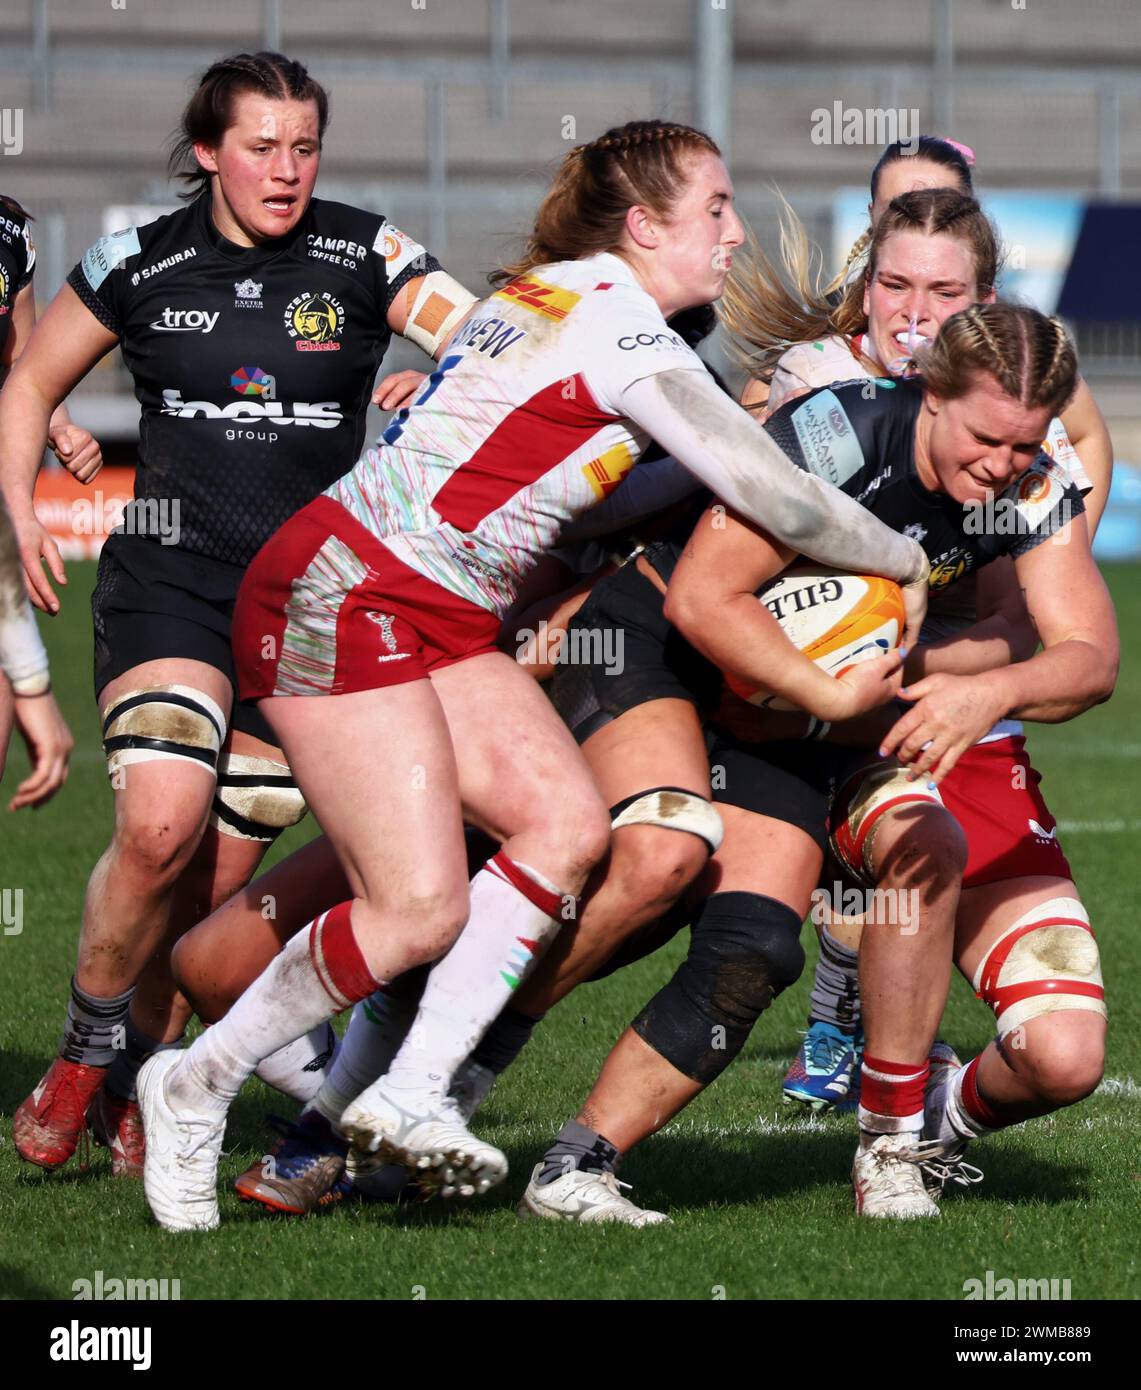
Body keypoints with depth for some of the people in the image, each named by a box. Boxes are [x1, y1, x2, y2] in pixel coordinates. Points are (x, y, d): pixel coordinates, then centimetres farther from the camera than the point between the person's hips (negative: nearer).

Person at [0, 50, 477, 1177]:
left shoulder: (362, 256, -1)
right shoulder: (141, 264, 1)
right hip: (169, 578, -1)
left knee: (221, 871, 0)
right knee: (160, 824, -23)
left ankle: (146, 1084, 21)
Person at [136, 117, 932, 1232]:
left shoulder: (552, 296, 15)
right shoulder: (619, 328, -13)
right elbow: (779, 501, -14)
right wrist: (905, 562, 1)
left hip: (438, 617, 10)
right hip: (343, 596, -10)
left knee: (568, 824, -8)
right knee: (420, 909, -15)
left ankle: (409, 1094, -12)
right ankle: (193, 1087, 3)